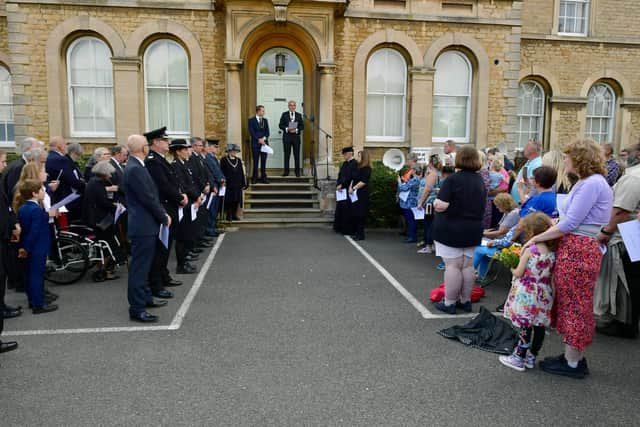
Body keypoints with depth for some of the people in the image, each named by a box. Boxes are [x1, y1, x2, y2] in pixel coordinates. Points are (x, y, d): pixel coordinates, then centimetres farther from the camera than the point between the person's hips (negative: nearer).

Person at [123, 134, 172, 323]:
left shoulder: (136, 166, 12)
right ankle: (136, 308, 2)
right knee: (139, 266, -4)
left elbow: (152, 194, 15)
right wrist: (164, 217, -9)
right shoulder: (135, 169, -19)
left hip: (146, 224, 10)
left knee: (143, 264, 20)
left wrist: (163, 213, 9)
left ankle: (145, 298, 33)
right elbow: (148, 198, -20)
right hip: (143, 226, -10)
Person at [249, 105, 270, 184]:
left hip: (264, 143, 4)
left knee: (263, 161, 4)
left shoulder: (265, 120, 13)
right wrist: (259, 139, -14)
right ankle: (254, 178, 5)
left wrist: (264, 138, -9)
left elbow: (267, 132, 9)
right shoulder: (251, 120, 0)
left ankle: (263, 178, 9)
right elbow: (251, 132, -7)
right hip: (255, 143, -4)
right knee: (255, 162, -1)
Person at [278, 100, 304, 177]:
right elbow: (280, 125, 2)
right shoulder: (284, 114, 6)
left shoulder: (299, 115, 10)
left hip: (296, 137, 1)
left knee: (297, 155, 1)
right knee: (287, 155, 2)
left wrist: (296, 130, -12)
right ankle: (286, 172, 6)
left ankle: (297, 172, 6)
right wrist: (287, 129, -14)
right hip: (287, 137, -1)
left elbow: (302, 126, 6)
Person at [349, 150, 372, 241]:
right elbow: (354, 179, 18)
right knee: (355, 214, 10)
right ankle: (356, 232, 18)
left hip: (362, 195, -9)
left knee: (360, 215, -6)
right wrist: (350, 187, 1)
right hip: (356, 194, 9)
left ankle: (360, 234, 0)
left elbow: (363, 182, -19)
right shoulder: (359, 168, 17)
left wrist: (353, 188, -15)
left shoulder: (366, 169, -11)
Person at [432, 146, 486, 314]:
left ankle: (449, 303, 8)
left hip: (451, 230, -6)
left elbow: (441, 206, -21)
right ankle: (466, 301, 23)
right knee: (468, 265, 13)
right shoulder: (480, 180, 6)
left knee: (452, 266, 0)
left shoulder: (453, 179, -15)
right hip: (473, 230, 6)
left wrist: (435, 202, -1)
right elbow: (481, 206, 16)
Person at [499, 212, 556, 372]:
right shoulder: (552, 252, 4)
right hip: (543, 296, 6)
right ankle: (532, 357, 25)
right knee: (539, 327, 11)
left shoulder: (529, 250, -14)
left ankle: (519, 358, 10)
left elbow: (518, 273, -12)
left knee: (525, 327, 0)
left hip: (527, 295, -6)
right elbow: (550, 275, 9)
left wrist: (511, 267, 7)